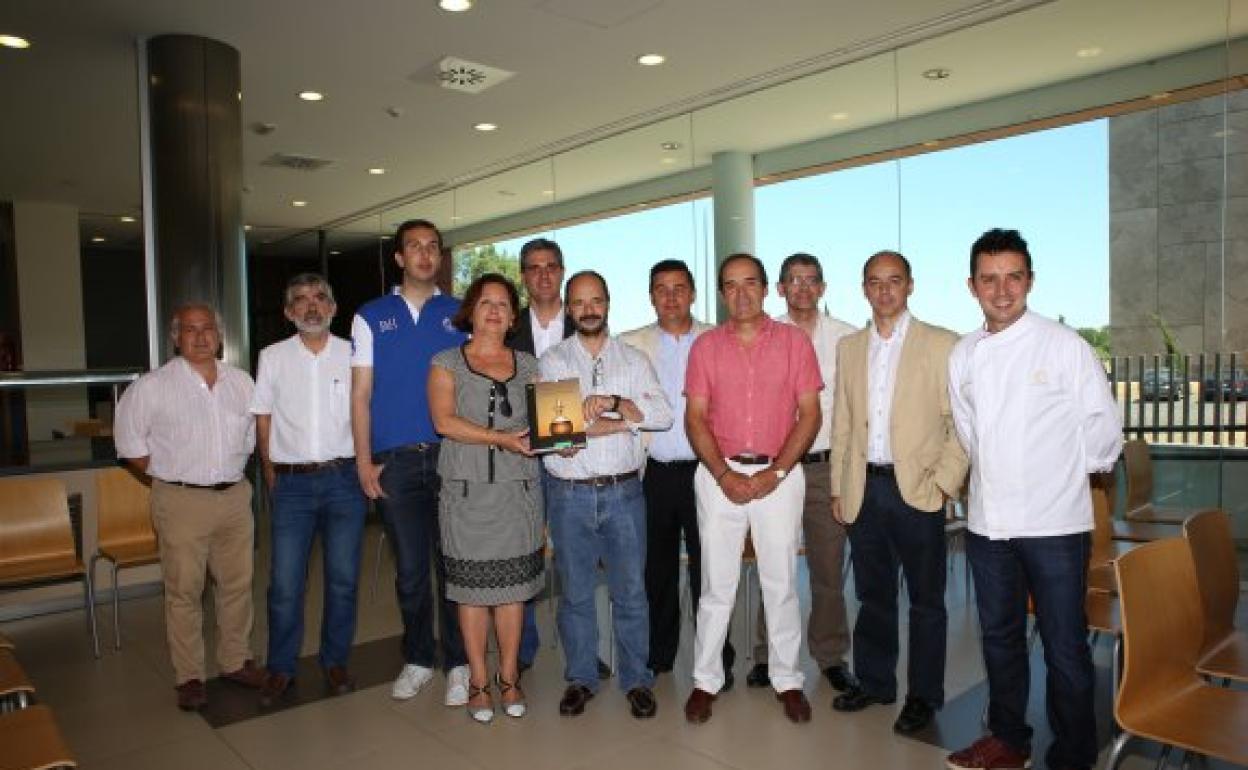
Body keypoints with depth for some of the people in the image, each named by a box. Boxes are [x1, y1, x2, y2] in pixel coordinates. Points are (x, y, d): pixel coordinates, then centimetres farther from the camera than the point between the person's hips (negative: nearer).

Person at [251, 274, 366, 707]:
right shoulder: (273, 358, 6)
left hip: (344, 479, 0)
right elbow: (263, 421, 9)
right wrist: (272, 478, 5)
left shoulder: (353, 354, 4)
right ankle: (280, 668, 19)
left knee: (343, 578, 7)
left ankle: (335, 663, 23)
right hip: (292, 482, 0)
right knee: (285, 582, 2)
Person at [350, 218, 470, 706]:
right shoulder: (370, 317, 9)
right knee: (410, 569, 10)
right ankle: (417, 659, 27)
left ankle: (458, 663, 19)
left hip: (453, 456, 0)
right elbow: (361, 395, 6)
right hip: (394, 462, 1)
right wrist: (364, 461, -1)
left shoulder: (460, 314, 8)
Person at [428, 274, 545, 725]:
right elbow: (444, 421, -9)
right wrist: (501, 438, -18)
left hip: (518, 489, 2)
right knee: (472, 587, 3)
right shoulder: (446, 363, 4)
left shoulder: (526, 365, 13)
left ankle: (508, 677, 20)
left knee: (513, 586, 6)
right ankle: (478, 681, 17)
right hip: (468, 490, -2)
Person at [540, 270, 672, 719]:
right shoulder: (552, 361, 3)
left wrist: (613, 401, -22)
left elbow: (664, 415, -8)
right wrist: (629, 420, -11)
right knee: (575, 592, 11)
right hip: (570, 493, 0)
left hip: (623, 492, 1)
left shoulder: (633, 360, 6)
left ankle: (637, 680, 24)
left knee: (630, 591, 8)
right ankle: (580, 679, 28)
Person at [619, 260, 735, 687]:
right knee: (658, 568, 11)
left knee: (708, 568, 4)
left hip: (704, 470, -1)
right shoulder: (631, 344, 8)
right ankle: (658, 656, 27)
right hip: (655, 472, 1)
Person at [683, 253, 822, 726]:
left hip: (779, 474, 0)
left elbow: (809, 414, -2)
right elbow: (695, 418, 1)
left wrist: (774, 473, -10)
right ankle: (706, 679, 19)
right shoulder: (706, 346, 4)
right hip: (719, 475, 1)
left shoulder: (793, 340, 1)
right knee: (716, 583, 6)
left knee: (781, 581, 8)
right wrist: (724, 475, -10)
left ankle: (787, 679, 23)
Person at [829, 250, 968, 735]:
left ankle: (923, 695, 23)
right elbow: (842, 423, 11)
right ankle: (874, 682, 31)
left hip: (917, 489, -4)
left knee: (926, 599, 8)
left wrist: (944, 482, -11)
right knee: (873, 594, 15)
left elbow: (960, 423, -4)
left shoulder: (941, 345, -2)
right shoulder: (849, 347, 10)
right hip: (864, 489, 4)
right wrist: (839, 488, 8)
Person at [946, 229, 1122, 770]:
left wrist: (1063, 474, 8)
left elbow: (1103, 426, -1)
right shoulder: (963, 355, 5)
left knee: (1065, 648, 5)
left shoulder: (1064, 345, -8)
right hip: (988, 521, 5)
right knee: (999, 637, 18)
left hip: (1055, 522, -5)